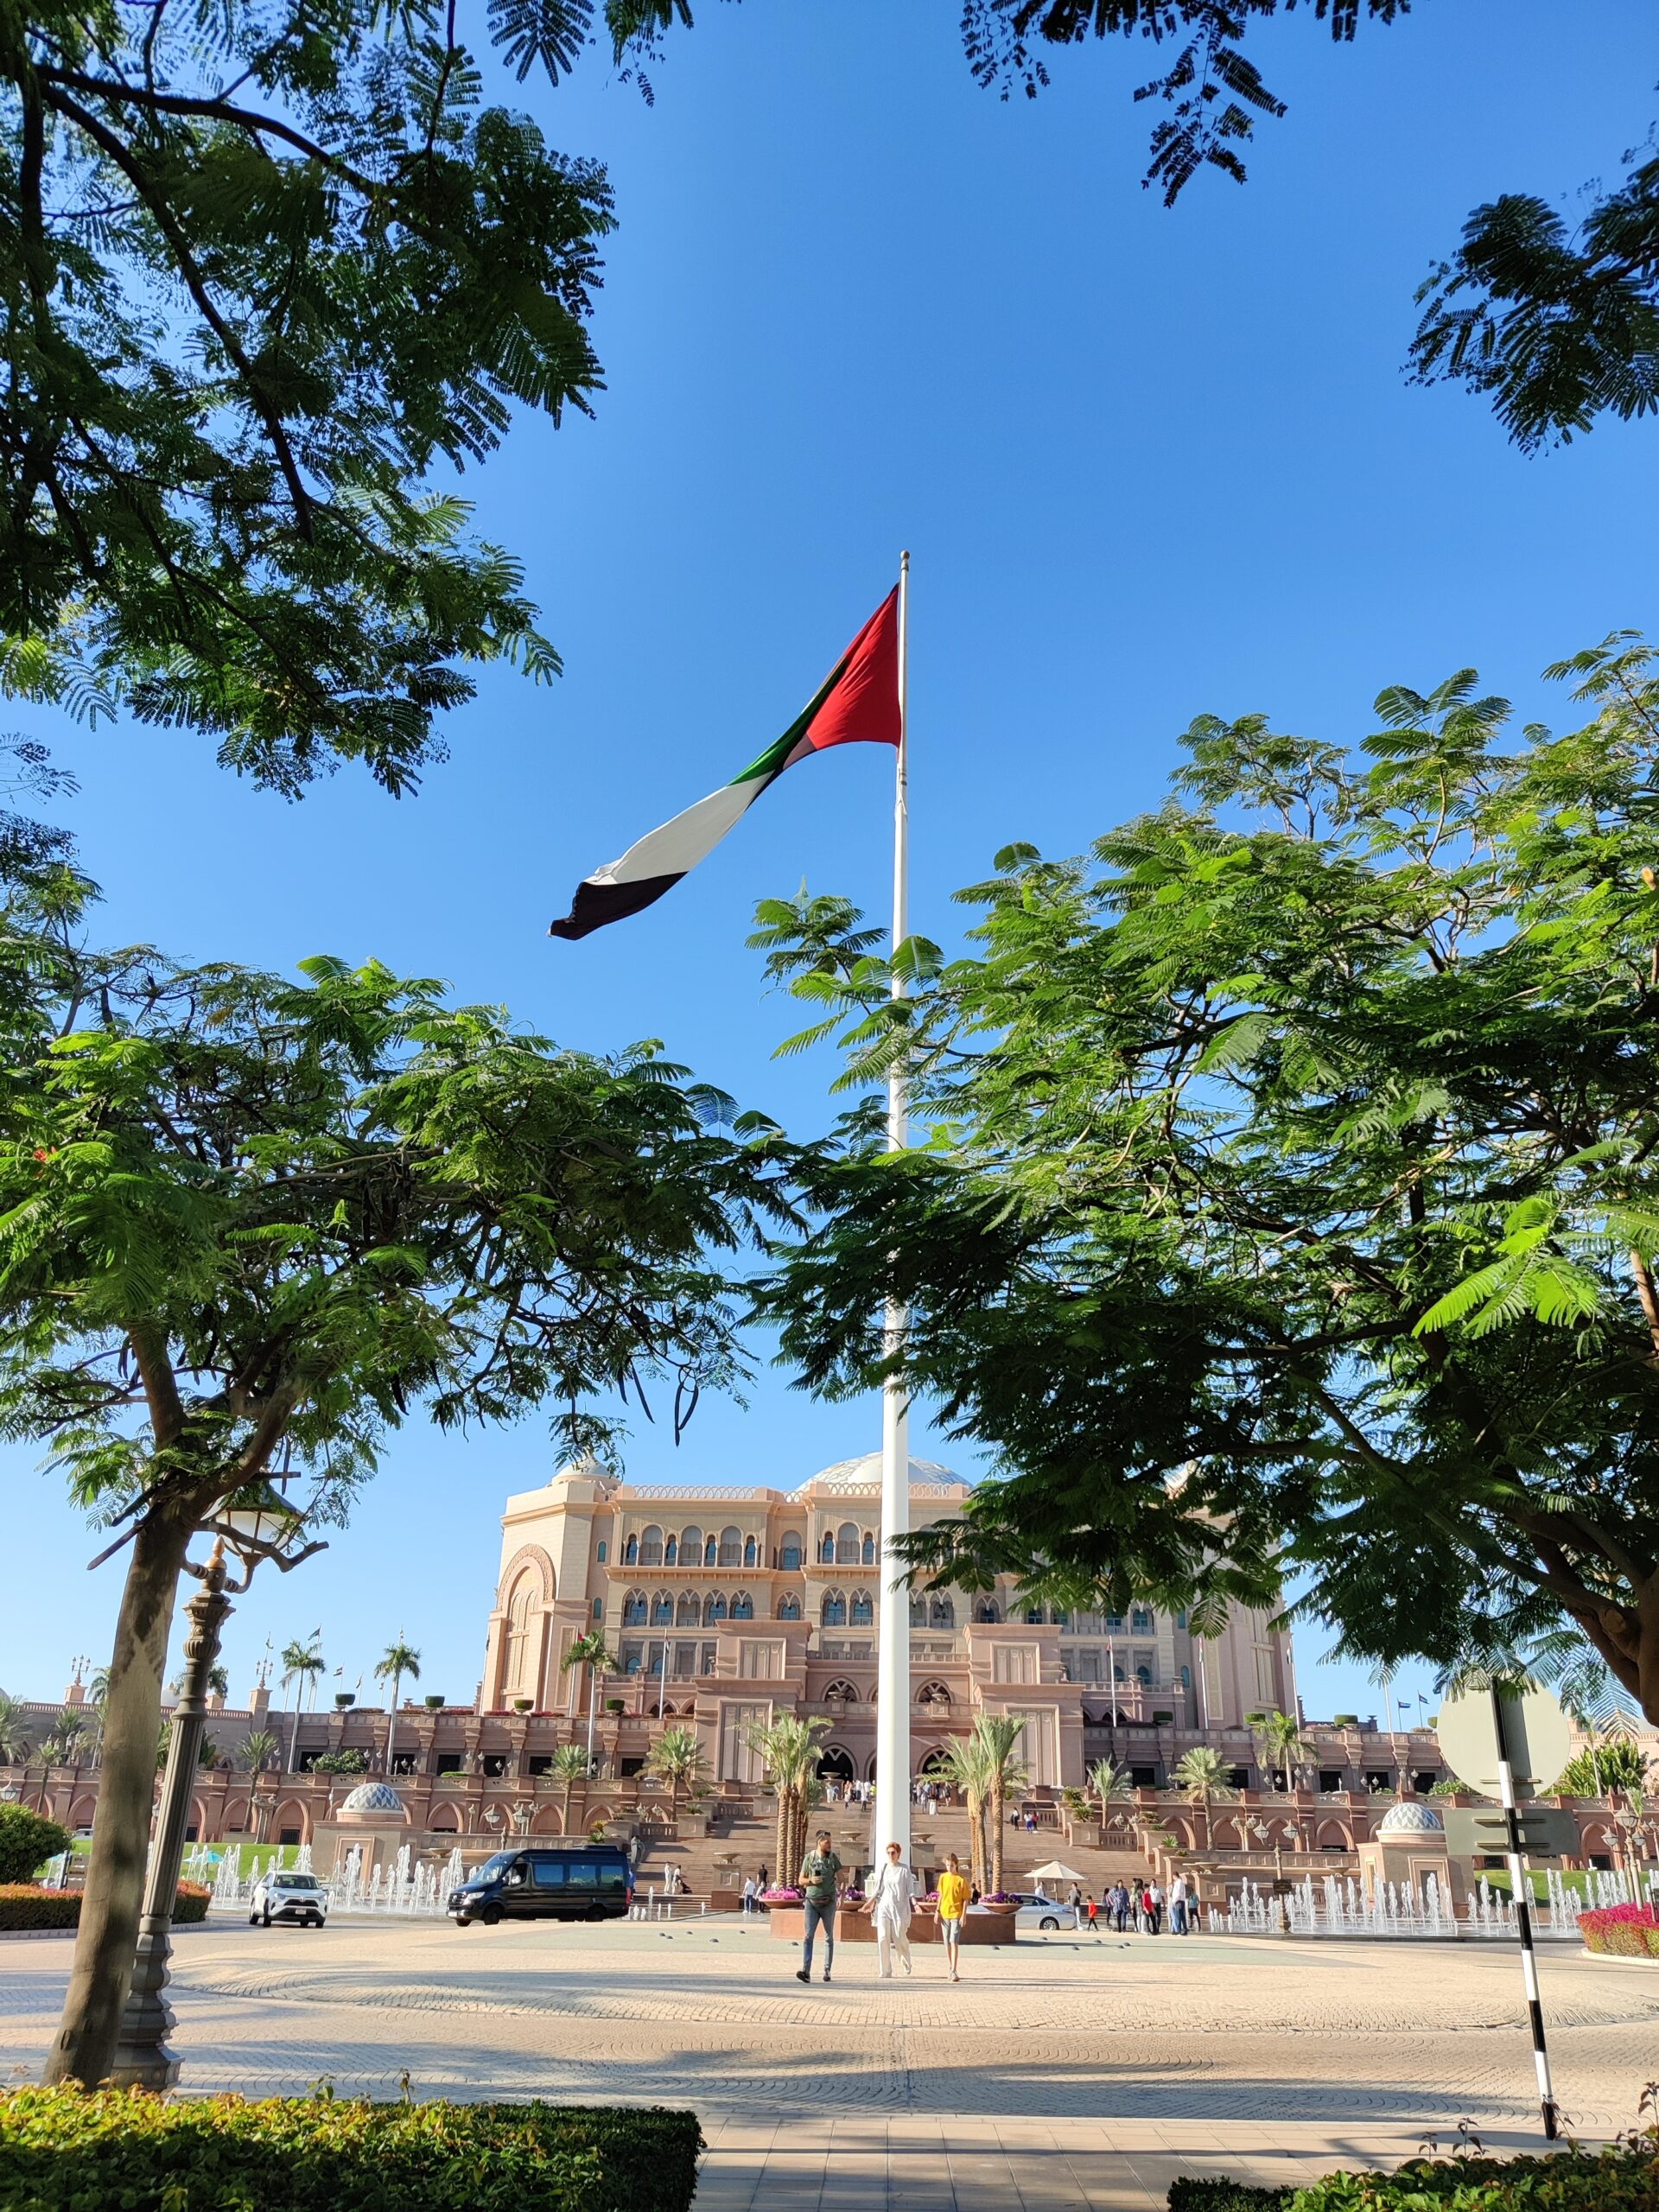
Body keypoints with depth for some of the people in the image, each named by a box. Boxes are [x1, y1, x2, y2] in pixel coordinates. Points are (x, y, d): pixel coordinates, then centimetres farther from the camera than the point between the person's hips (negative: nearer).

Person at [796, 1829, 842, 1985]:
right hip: (812, 1902, -1)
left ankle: (827, 1970, 15)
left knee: (829, 1937, 8)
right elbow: (801, 1880, 8)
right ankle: (806, 1971, -16)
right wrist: (811, 1880, -12)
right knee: (808, 1936, -11)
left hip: (828, 1903, 1)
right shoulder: (809, 1858, 2)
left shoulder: (832, 1858, 2)